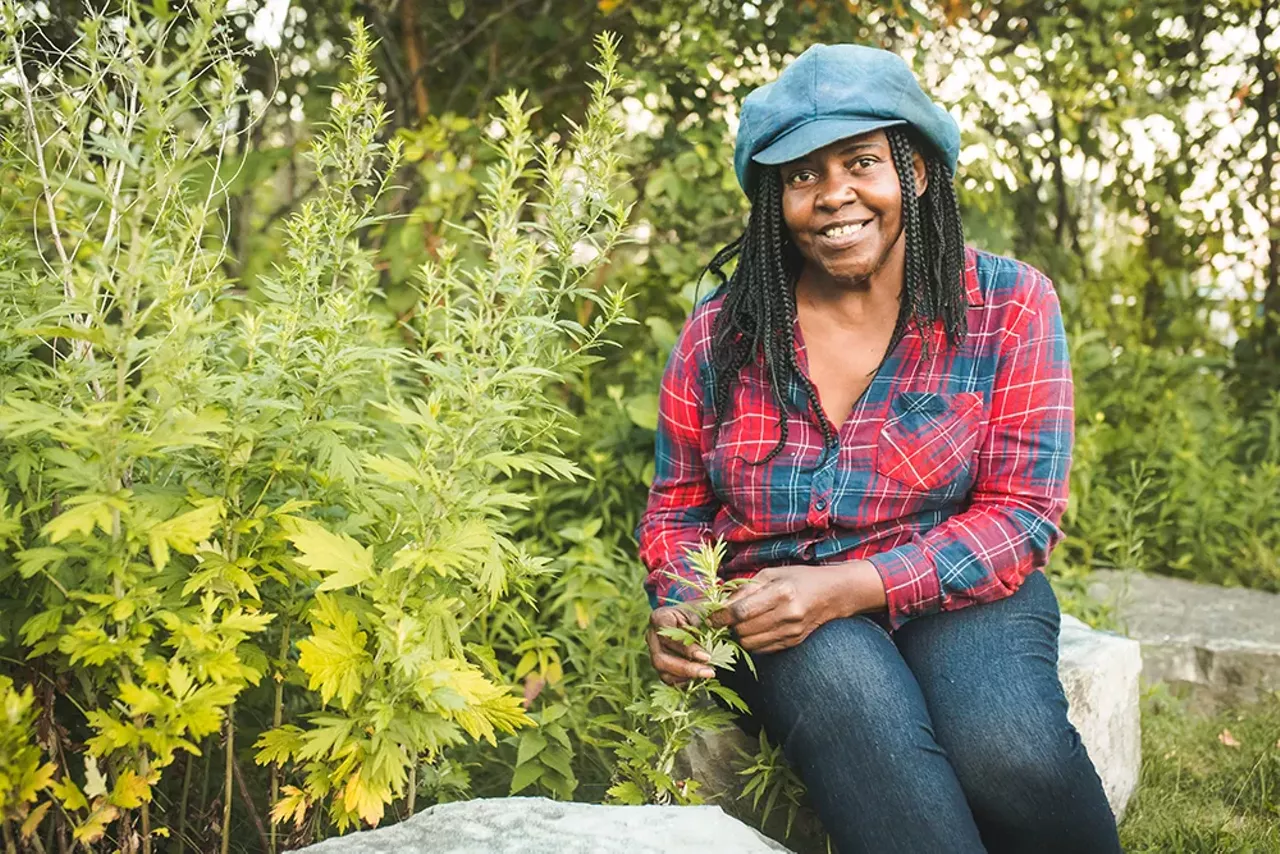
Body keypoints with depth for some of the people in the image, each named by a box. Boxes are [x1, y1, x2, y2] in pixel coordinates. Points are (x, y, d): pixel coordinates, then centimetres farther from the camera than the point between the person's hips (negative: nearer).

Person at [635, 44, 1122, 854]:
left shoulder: (1009, 305, -3)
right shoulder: (721, 332, 2)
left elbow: (1021, 513, -7)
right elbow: (677, 509, 11)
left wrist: (851, 587, -21)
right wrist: (681, 605, -12)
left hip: (959, 595, 0)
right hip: (777, 611, 0)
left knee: (1011, 754, -32)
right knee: (858, 709, -36)